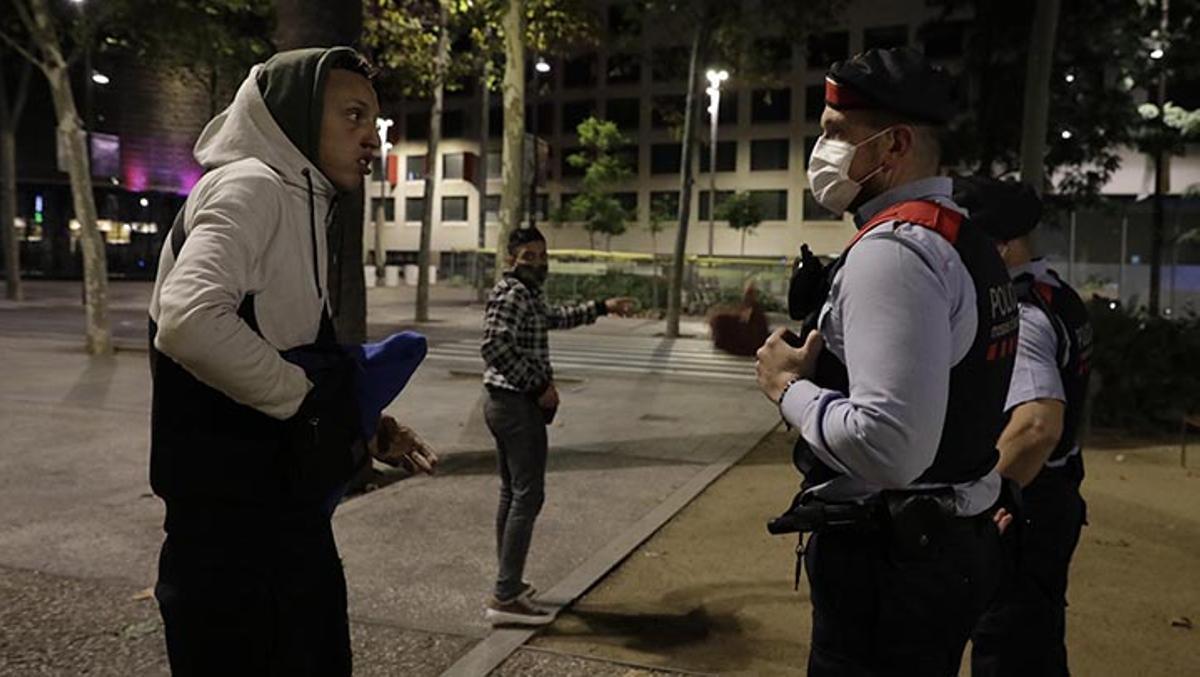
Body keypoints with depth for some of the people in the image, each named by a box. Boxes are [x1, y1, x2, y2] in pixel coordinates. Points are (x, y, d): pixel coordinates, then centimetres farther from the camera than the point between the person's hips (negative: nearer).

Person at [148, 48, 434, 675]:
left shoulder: (297, 201, 17)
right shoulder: (250, 186, -12)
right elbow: (190, 321, -30)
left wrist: (357, 421, 7)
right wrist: (312, 400, -18)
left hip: (284, 513, 10)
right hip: (235, 523, -10)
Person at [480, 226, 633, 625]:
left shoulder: (528, 294, 16)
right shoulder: (512, 293, -15)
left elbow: (556, 317, 35)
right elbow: (495, 346, -29)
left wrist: (602, 308, 39)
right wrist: (539, 386, -24)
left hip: (507, 403, 11)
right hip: (517, 405, -11)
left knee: (511, 493, 15)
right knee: (528, 496, -10)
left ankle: (509, 583, 26)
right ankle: (505, 599, -9)